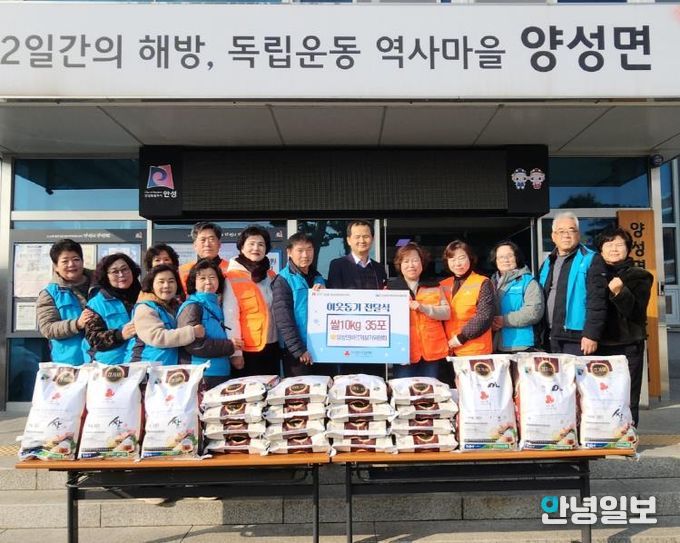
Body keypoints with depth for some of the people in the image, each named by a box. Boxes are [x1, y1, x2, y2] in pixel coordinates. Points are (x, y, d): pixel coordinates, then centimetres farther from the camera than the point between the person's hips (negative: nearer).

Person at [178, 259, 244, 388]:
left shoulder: (215, 305, 15)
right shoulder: (192, 307, -9)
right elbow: (194, 344, -19)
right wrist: (229, 346, -12)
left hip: (221, 373, 8)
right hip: (201, 377, -8)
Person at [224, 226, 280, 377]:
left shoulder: (271, 276, 9)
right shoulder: (232, 278, -9)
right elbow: (230, 316, -13)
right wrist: (235, 351, -16)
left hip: (272, 347, 6)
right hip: (248, 350, -5)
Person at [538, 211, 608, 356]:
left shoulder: (591, 260, -3)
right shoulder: (547, 264, 16)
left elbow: (597, 301, -12)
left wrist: (591, 334, -18)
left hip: (577, 339, -6)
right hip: (550, 339, 6)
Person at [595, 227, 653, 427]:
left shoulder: (639, 276, 5)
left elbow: (637, 313, -7)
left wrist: (619, 293, -22)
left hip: (628, 345, -2)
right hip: (600, 344, 2)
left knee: (628, 400, -2)